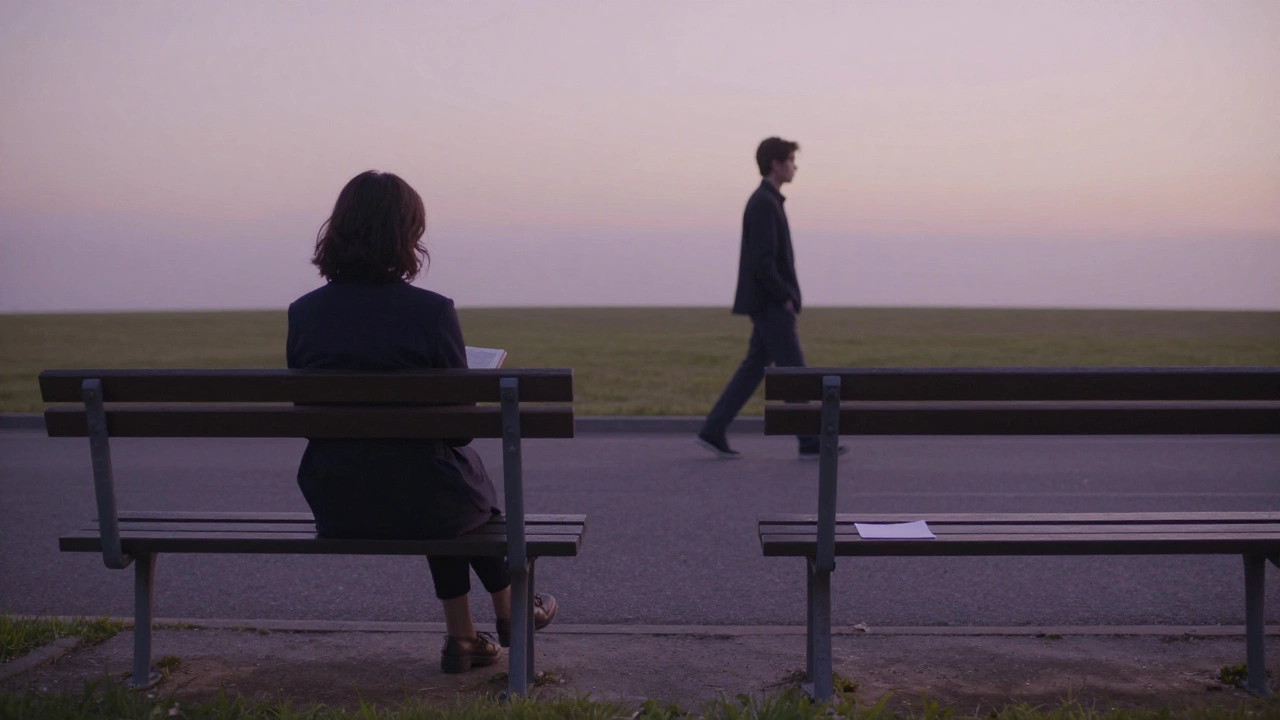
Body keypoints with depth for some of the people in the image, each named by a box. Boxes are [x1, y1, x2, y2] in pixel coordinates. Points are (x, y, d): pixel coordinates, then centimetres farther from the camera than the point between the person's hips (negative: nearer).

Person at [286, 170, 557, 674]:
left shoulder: (302, 313, -4)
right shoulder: (431, 311, -16)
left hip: (334, 511, 4)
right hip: (418, 506, -4)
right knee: (466, 468, 31)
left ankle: (462, 637, 38)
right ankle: (509, 612, 49)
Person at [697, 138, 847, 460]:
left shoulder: (766, 202, 17)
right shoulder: (764, 203, -15)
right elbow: (761, 261, -23)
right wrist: (785, 298, -16)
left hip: (769, 303, 10)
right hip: (770, 304, -10)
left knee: (754, 366, 10)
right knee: (793, 369, -5)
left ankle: (713, 431, 10)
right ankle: (812, 442, 2)